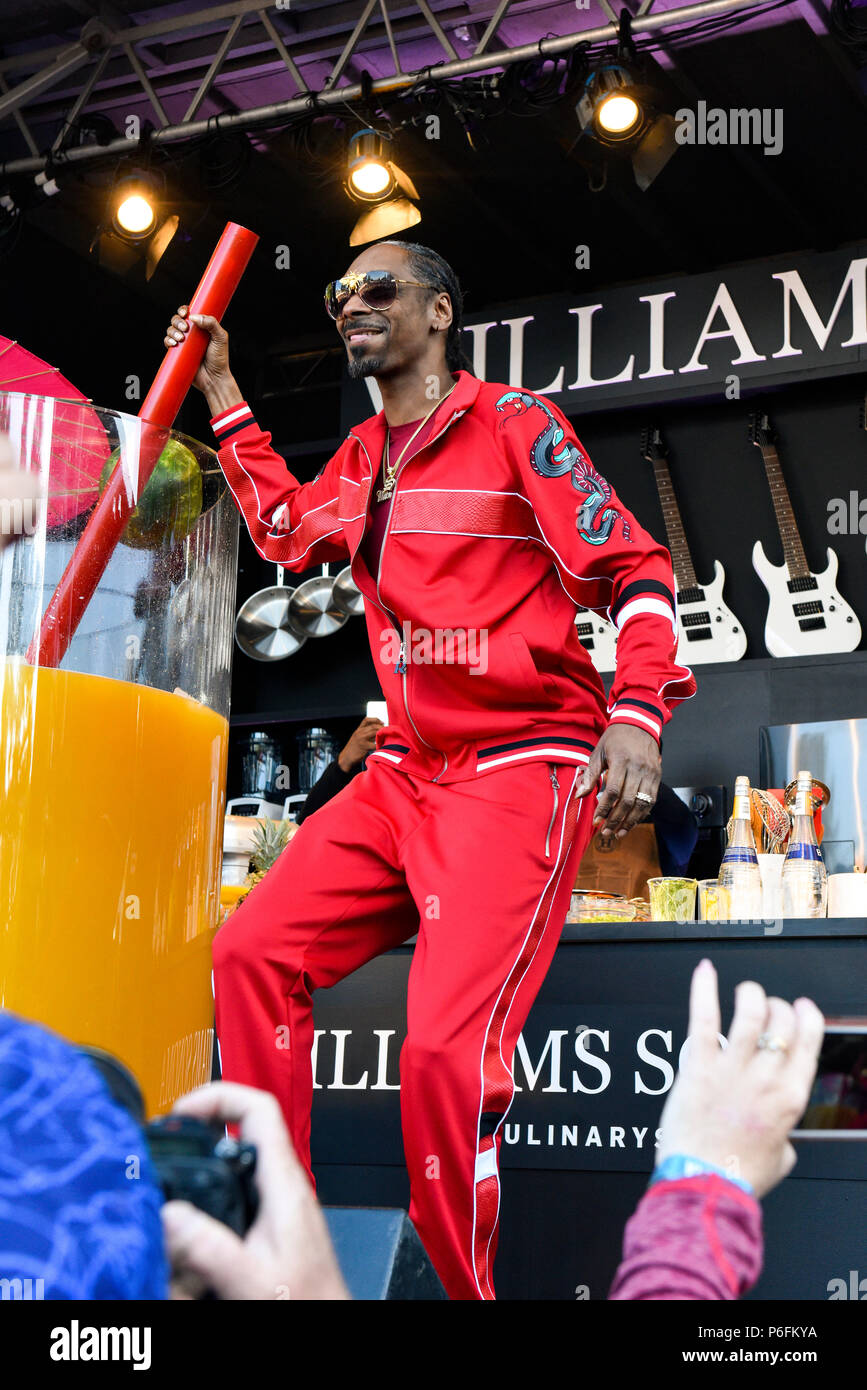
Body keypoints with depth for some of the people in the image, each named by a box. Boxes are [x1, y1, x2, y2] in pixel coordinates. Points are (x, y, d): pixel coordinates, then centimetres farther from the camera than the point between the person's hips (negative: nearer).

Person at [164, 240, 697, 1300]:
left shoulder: (512, 422, -3)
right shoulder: (363, 456, 19)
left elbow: (633, 569, -6)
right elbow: (287, 529, 38)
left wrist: (636, 712, -22)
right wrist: (221, 393, 33)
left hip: (522, 769, -8)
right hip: (405, 774, 8)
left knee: (445, 1049, -22)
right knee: (254, 950, 1)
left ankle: (469, 1284, -1)